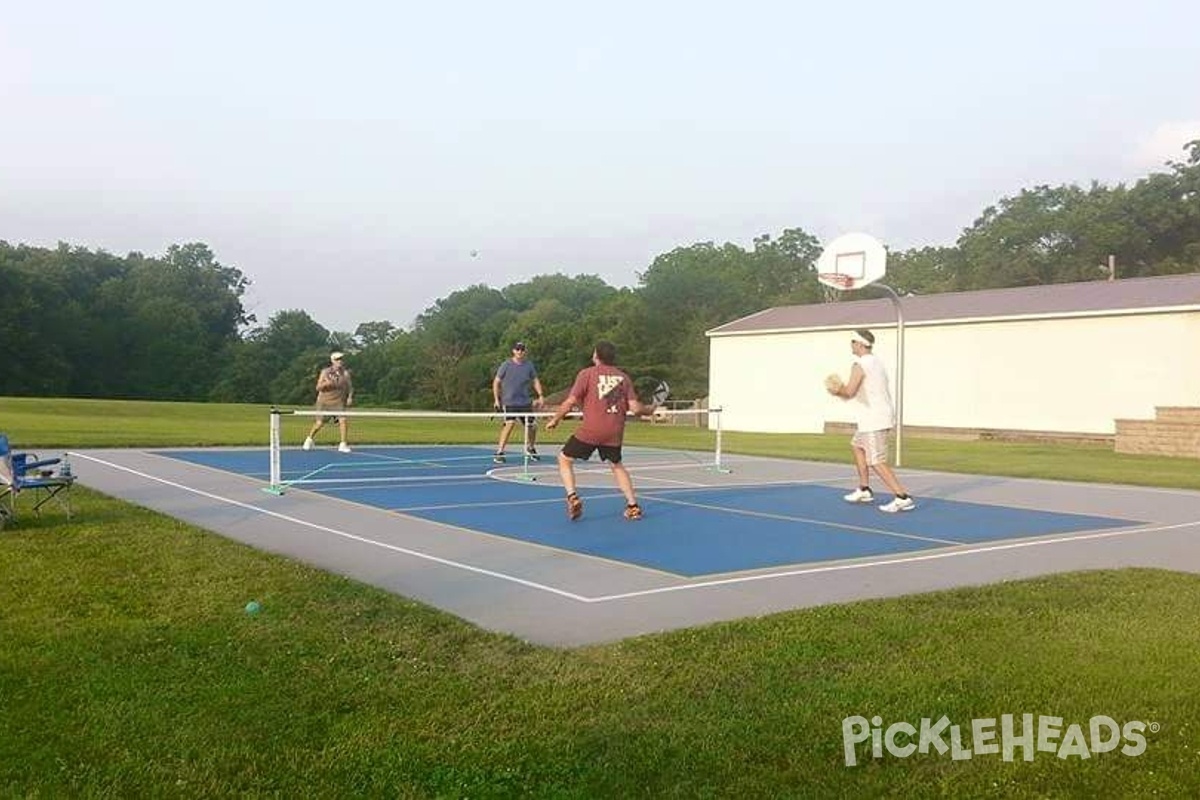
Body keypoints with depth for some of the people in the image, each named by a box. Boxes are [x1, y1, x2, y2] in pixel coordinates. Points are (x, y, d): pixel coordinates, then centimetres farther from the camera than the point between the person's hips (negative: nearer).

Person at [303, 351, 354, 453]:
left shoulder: (345, 373, 0)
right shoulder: (325, 372, -2)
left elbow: (350, 386, 6)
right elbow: (318, 387, -1)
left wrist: (350, 397, -11)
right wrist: (325, 384, -22)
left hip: (339, 402, 1)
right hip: (325, 402, 0)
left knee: (342, 420, -19)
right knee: (319, 423, 4)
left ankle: (343, 445, -12)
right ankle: (309, 439, 32)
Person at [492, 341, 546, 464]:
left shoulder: (529, 365, 7)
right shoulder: (506, 365, -3)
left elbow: (535, 381, 16)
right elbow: (496, 382, 2)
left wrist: (541, 395, 3)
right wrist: (496, 399, -2)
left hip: (525, 402, 4)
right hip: (509, 402, -4)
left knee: (532, 425, 7)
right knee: (510, 423, -22)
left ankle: (530, 449, 34)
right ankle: (499, 452, -17)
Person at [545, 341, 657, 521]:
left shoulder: (587, 373, 0)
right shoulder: (623, 377, 8)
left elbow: (570, 402, -6)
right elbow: (635, 407, 2)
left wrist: (554, 420, 7)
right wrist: (649, 410, 23)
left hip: (590, 430, -4)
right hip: (615, 432, 4)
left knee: (565, 459, 12)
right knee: (617, 465, 26)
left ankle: (573, 498, -5)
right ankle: (633, 505, 20)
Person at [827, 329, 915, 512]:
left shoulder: (860, 365, -15)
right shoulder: (876, 362, 15)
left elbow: (849, 392, -29)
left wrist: (837, 391, -12)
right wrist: (842, 391, 13)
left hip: (874, 420, -10)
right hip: (878, 417, 10)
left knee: (876, 462, -8)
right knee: (857, 446, 24)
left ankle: (903, 498, -13)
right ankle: (864, 490, 28)